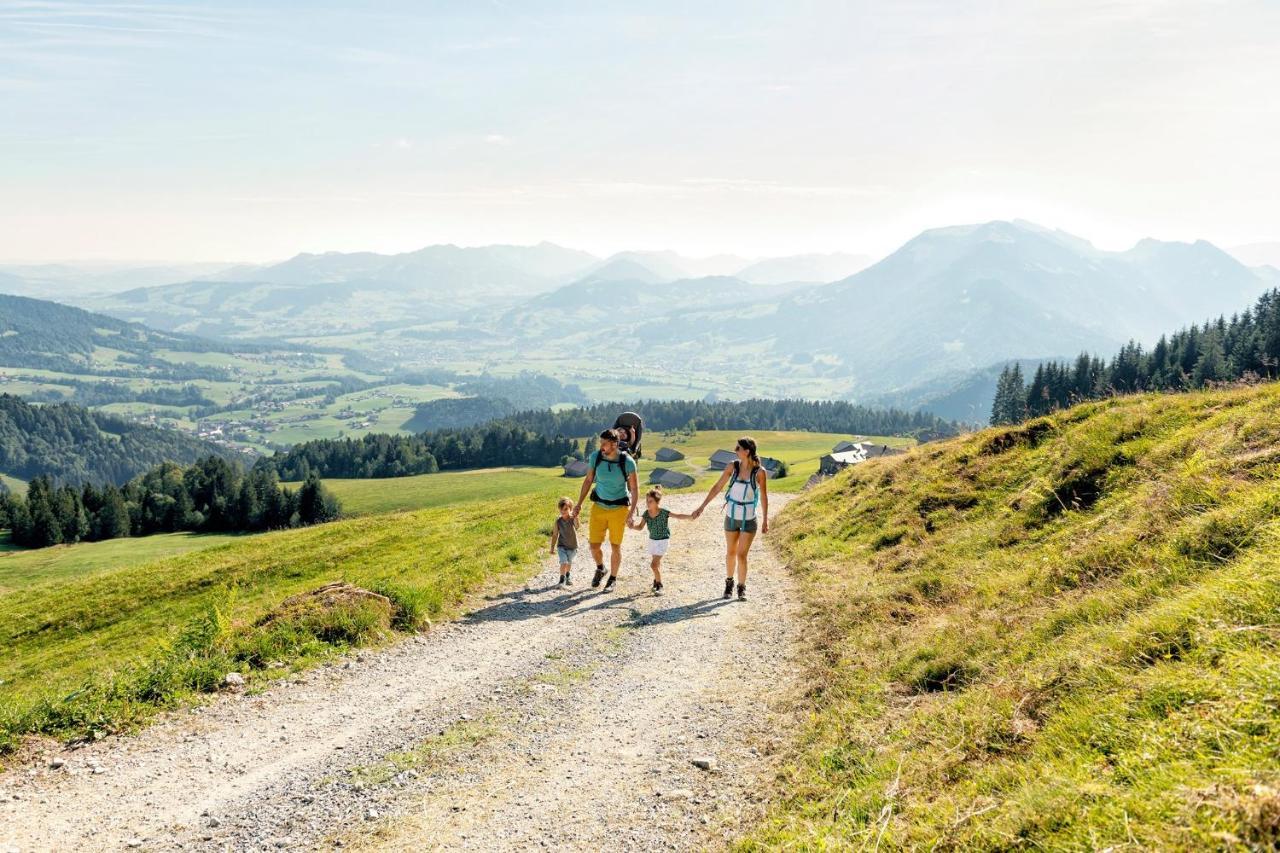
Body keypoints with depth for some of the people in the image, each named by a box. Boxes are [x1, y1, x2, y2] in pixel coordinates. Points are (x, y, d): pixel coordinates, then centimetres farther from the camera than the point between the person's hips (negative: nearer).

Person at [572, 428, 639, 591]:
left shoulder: (627, 462, -18)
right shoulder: (595, 457, -11)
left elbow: (634, 488, -9)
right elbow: (588, 481, 3)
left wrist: (632, 511, -16)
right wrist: (579, 504, 0)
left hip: (619, 508, -2)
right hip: (599, 506, 2)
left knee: (615, 546, 6)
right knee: (594, 545, 1)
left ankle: (613, 578, 28)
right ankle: (600, 569, 33)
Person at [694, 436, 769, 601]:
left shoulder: (759, 472, -14)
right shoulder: (732, 466, -8)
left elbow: (764, 496, -4)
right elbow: (717, 487, -1)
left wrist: (765, 520, 1)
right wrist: (702, 506, -2)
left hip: (749, 519, -3)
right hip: (731, 516, 3)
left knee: (741, 555, -5)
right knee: (731, 552, 14)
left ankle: (742, 588, 12)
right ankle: (729, 583, 35)